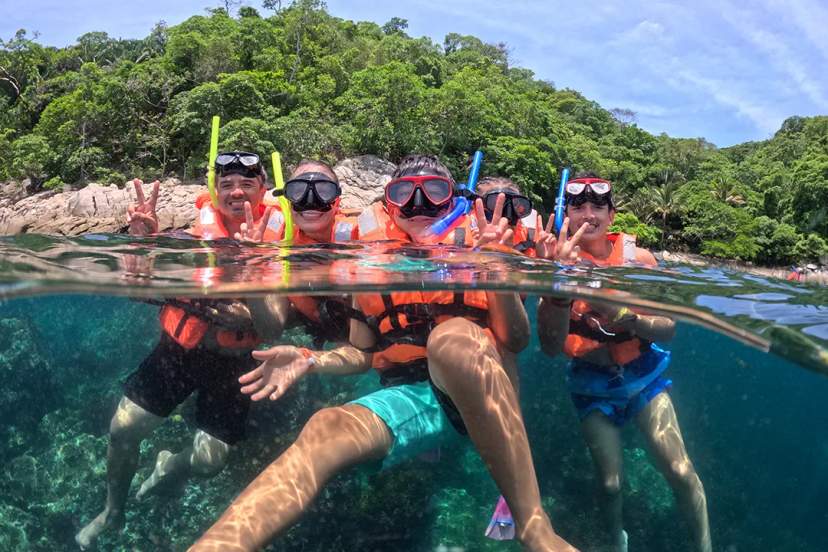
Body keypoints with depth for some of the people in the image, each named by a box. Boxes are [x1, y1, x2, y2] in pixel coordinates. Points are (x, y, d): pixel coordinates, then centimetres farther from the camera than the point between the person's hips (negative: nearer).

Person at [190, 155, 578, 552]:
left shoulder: (474, 246, 5)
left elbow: (516, 341, -1)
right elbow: (362, 352, 19)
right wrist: (310, 360, -1)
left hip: (482, 393, -2)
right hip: (405, 397, 2)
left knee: (453, 334, -36)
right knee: (323, 432, -29)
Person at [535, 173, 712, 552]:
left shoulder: (638, 258, -12)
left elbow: (668, 329, -11)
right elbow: (551, 347, -25)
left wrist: (625, 316, -32)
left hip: (642, 374, 1)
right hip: (592, 384, 0)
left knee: (679, 471, -4)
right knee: (609, 483, 6)